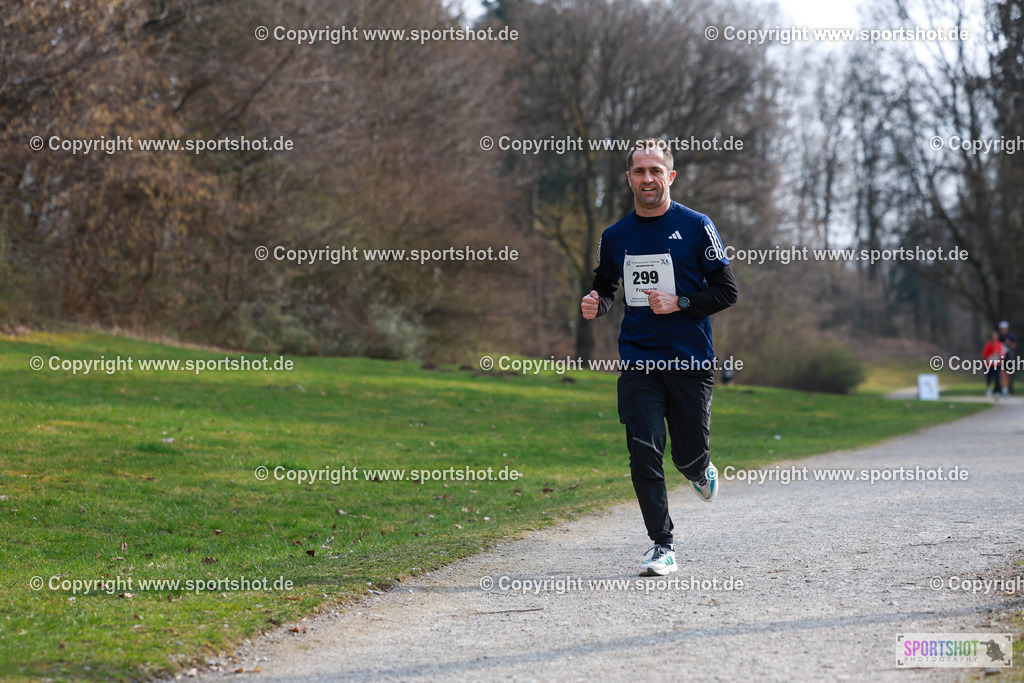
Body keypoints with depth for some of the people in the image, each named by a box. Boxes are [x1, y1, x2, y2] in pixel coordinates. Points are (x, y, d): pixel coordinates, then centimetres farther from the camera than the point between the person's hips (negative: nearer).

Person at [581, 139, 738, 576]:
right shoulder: (615, 237, 8)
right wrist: (595, 303, -3)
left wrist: (679, 303, -15)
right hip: (637, 362, 2)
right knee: (644, 455, -8)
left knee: (689, 455, 3)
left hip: (690, 361, -2)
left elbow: (726, 291, -1)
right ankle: (662, 547, 0)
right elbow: (605, 287, 21)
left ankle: (701, 471, 42)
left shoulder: (696, 227, -2)